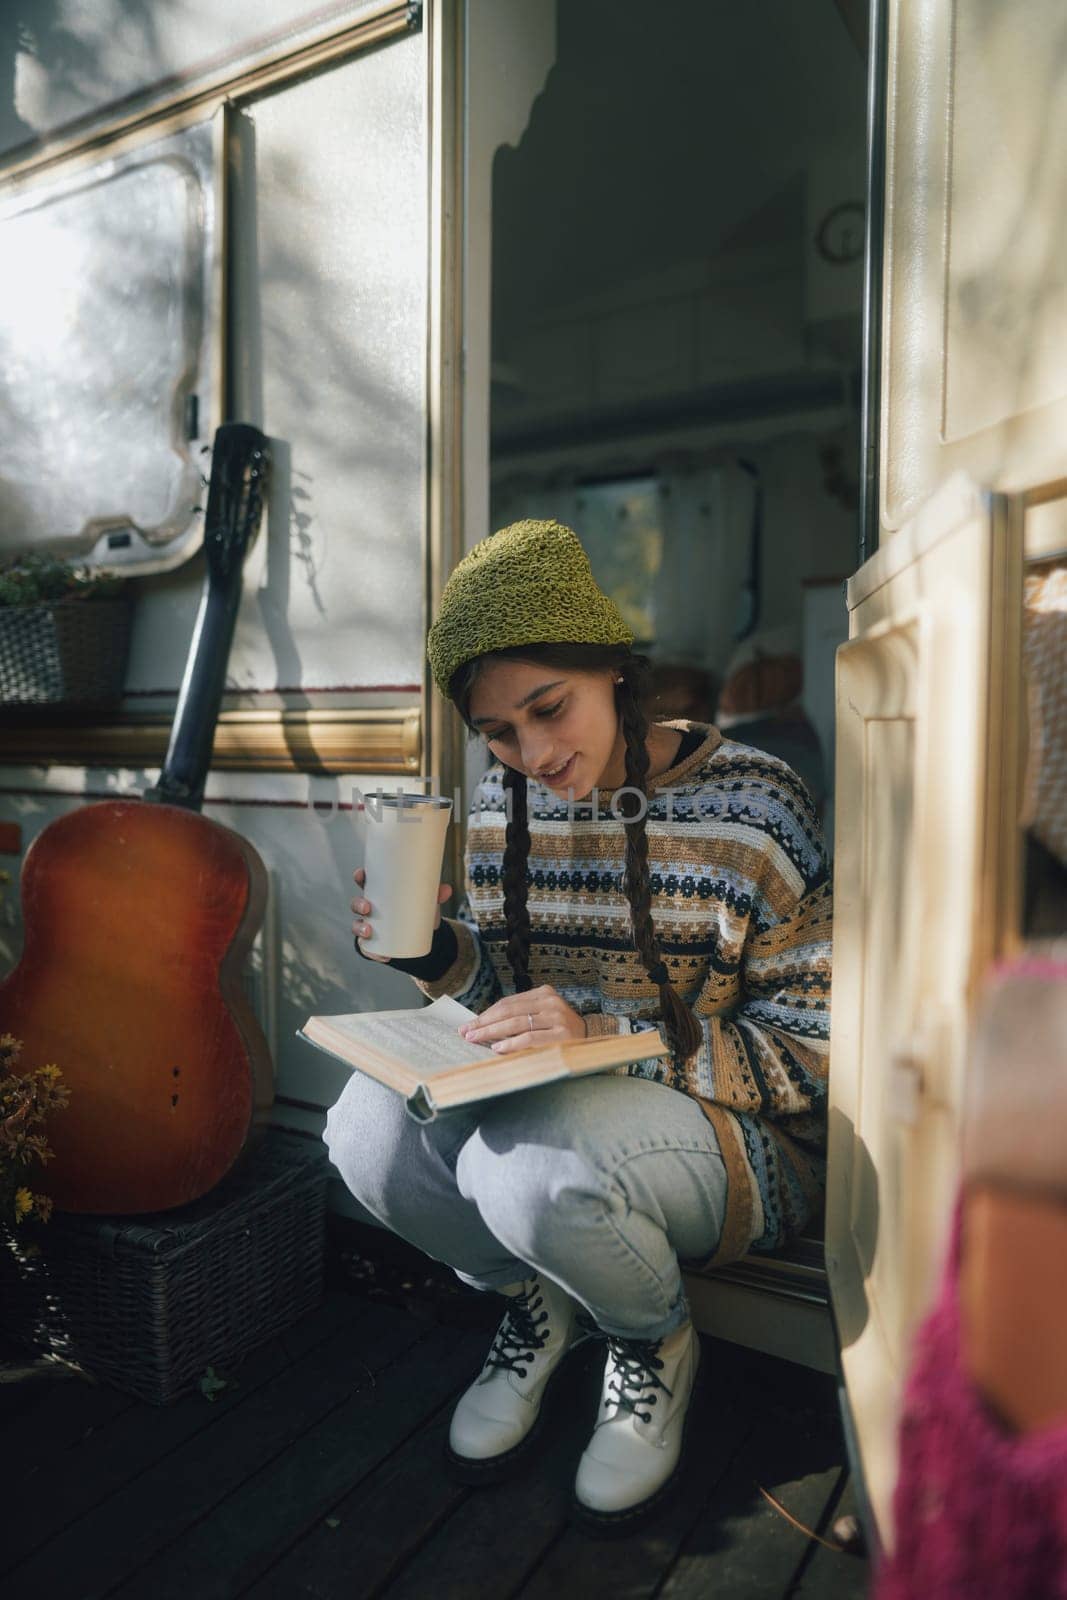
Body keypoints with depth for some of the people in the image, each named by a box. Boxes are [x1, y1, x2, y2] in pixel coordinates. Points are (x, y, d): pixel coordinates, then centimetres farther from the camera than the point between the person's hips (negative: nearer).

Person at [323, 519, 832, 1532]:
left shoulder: (751, 809, -15)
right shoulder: (503, 803, 0)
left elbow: (812, 1051, -15)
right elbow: (506, 993, 9)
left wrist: (606, 1037, -28)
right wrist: (431, 952, -13)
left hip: (738, 1136, -4)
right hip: (546, 1111, 5)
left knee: (529, 1163, -34)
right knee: (371, 1126, -21)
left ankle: (654, 1341, 4)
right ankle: (533, 1299, 11)